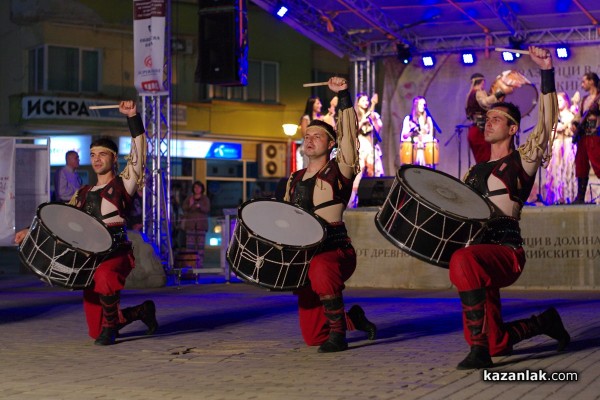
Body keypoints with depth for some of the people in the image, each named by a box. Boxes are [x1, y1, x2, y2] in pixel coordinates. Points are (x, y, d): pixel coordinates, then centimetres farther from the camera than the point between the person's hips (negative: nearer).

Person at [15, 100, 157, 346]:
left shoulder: (122, 184, 2)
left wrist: (133, 117, -20)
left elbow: (139, 152, -11)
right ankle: (143, 311, 31)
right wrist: (31, 231, 5)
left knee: (104, 277, -43)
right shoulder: (83, 194, 19)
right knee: (95, 330, 5)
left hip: (117, 255, -6)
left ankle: (111, 325, -17)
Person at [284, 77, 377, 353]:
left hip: (336, 252, -6)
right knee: (312, 336, 1)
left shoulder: (338, 172, -3)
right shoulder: (295, 180, 15)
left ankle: (338, 333, -25)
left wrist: (343, 97, -25)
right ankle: (353, 317, 31)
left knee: (320, 268, -44)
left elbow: (349, 134, -19)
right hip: (305, 257, 6)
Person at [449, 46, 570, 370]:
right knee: (496, 345, 3)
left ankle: (479, 350, -36)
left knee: (463, 261, -40)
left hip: (507, 252, -7)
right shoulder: (475, 172, 22)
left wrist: (547, 74, -19)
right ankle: (545, 322, 32)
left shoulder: (522, 160, 4)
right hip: (479, 253, 7)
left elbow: (547, 123, -11)